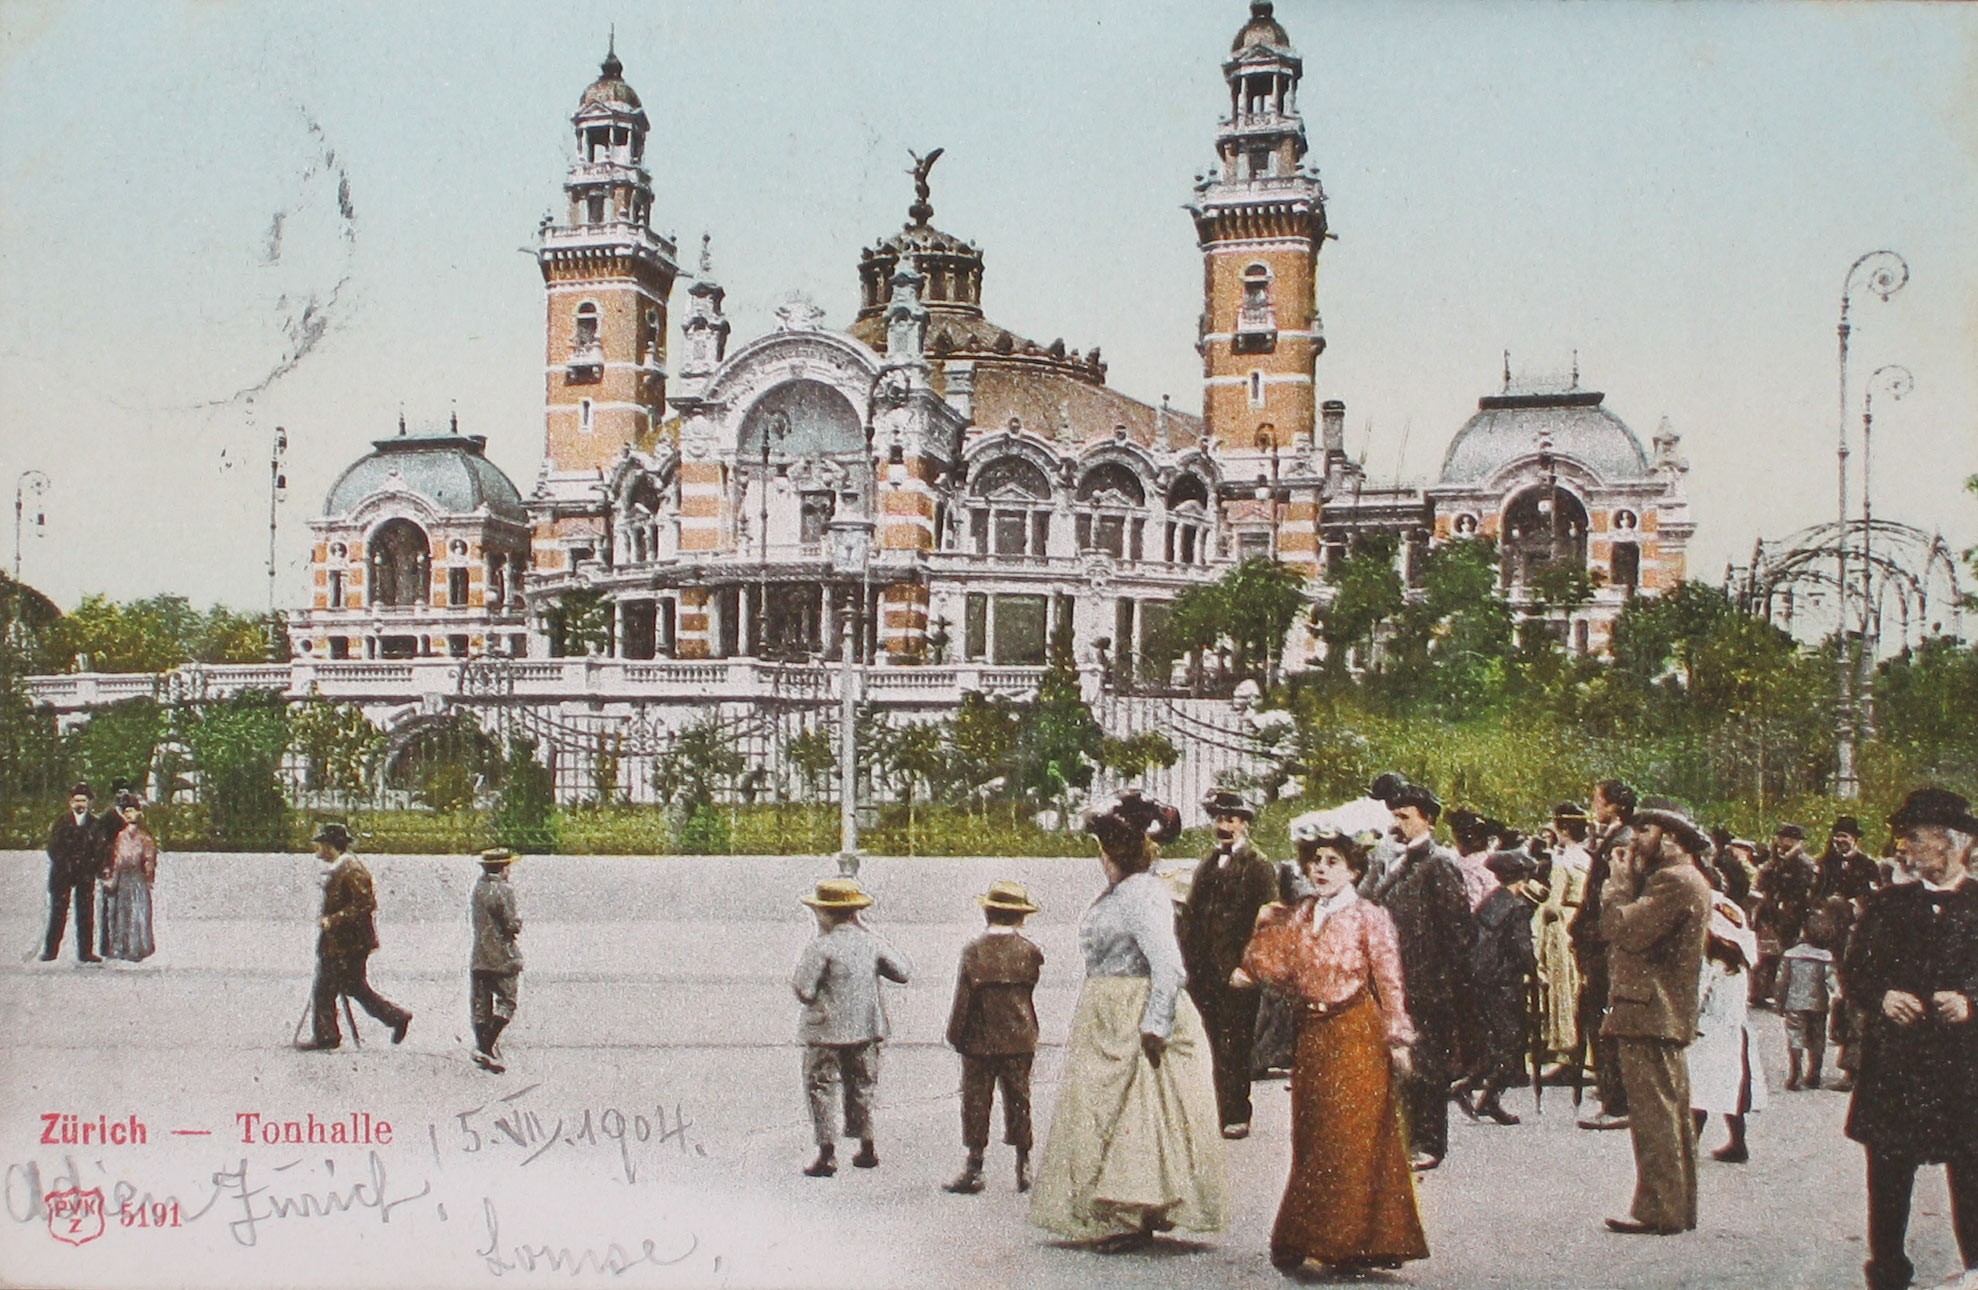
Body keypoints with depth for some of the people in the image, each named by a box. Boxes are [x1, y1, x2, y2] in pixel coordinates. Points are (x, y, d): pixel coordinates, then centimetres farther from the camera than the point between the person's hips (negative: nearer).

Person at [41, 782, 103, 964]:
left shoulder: (95, 823, 8)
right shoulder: (61, 821, 6)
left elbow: (99, 850, 7)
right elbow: (53, 846, 2)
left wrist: (92, 868, -6)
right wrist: (64, 865, -8)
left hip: (86, 874, 1)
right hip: (62, 873, -1)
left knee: (86, 913, -1)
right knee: (58, 912, -3)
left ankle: (85, 952, 1)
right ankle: (50, 950, 1)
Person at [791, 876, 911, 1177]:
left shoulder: (820, 948, -16)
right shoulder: (870, 943, 0)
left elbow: (805, 991, -19)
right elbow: (903, 972, 7)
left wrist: (796, 976, 3)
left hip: (827, 1031, -6)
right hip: (865, 1029, 6)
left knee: (821, 1088, 4)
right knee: (861, 1086, 18)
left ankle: (827, 1154, 2)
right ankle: (867, 1148, 23)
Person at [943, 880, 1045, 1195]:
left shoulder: (974, 951, -9)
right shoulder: (1030, 951, -4)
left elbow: (963, 998, -8)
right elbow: (1031, 988, 5)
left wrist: (955, 1036, -1)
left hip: (980, 1041, -2)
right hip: (1020, 1039, 2)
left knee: (976, 1102, 5)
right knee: (1018, 1101, 11)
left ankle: (974, 1168, 6)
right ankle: (1024, 1166, 14)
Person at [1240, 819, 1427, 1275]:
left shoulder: (1369, 918, -4)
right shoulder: (1296, 918, 9)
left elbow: (1390, 982, -5)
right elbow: (1271, 969, 4)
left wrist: (1398, 1039, -8)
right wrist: (1266, 927, -6)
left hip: (1357, 1034, -5)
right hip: (1312, 1034, 5)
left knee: (1354, 1137, -1)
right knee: (1311, 1139, 9)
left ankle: (1352, 1242, 7)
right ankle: (1305, 1237, 18)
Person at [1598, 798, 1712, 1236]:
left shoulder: (1674, 880, -15)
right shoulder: (1685, 879, 20)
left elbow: (1624, 928, -23)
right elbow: (1615, 929, 15)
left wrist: (1622, 878, -9)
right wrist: (1630, 877, 5)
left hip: (1649, 1012, -11)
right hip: (1668, 1013, 11)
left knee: (1654, 1115, -7)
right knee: (1672, 1113, 15)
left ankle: (1658, 1209, -4)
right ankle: (1679, 1205, 22)